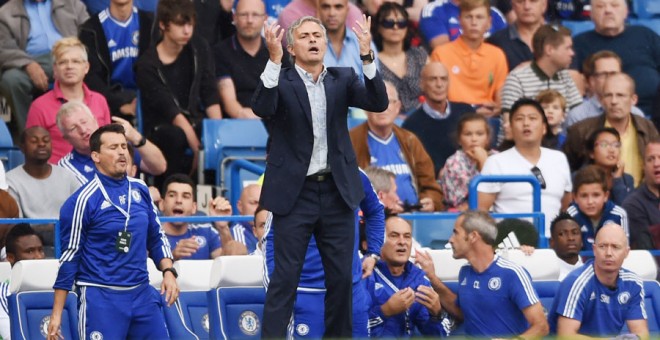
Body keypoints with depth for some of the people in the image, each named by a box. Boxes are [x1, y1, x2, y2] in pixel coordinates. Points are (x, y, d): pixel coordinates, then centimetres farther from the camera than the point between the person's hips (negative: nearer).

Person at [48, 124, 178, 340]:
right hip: (101, 298, -6)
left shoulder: (139, 190, 8)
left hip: (142, 295, 6)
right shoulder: (84, 200, -9)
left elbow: (156, 237, 19)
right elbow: (69, 256, -7)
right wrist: (56, 314, -7)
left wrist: (168, 271, 2)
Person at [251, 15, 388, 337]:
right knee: (285, 278, -4)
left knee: (341, 277, 10)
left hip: (337, 191, 3)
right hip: (295, 193, -3)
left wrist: (367, 55, -21)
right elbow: (262, 108, -22)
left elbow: (378, 103, -9)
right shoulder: (281, 81, -2)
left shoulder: (343, 79, 6)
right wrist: (274, 58, -32)